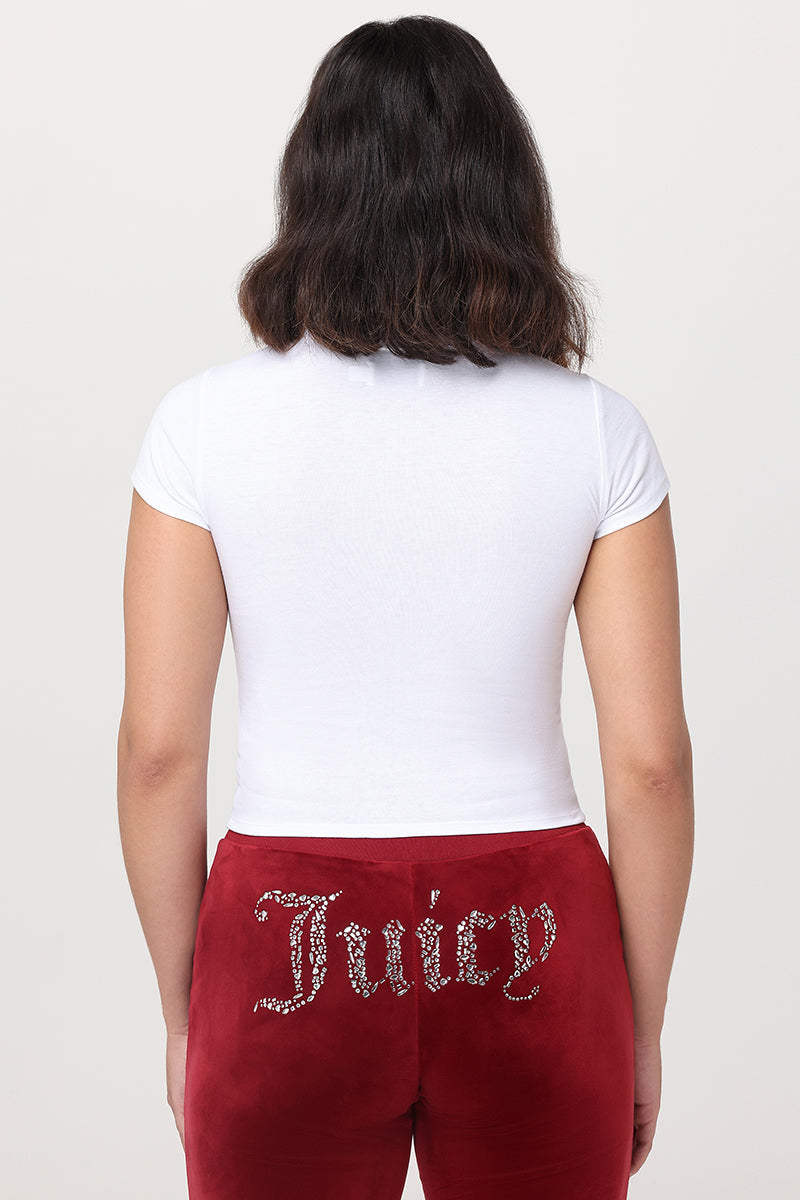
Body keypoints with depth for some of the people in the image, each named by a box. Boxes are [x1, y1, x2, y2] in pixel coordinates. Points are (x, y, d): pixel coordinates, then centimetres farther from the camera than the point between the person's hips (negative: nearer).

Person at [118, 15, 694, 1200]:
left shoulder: (208, 421, -7)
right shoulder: (596, 431, -6)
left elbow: (159, 748, -7)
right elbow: (650, 760, -6)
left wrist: (182, 1009, 6)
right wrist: (642, 1026, 6)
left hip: (288, 952, 0)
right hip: (529, 955, 1)